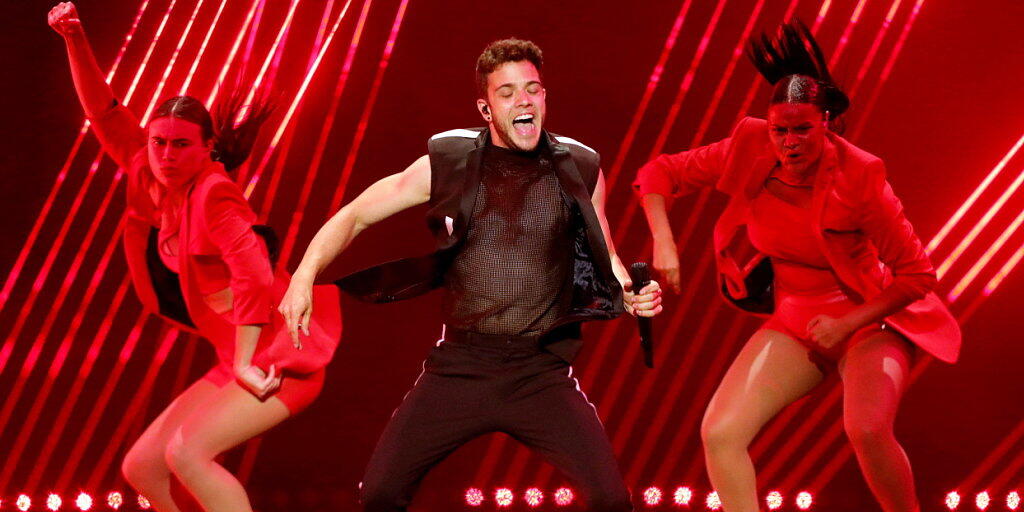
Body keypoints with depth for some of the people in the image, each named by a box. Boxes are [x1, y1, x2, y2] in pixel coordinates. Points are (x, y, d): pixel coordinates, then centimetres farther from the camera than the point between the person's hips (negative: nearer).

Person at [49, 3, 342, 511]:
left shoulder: (213, 192, -17)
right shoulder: (151, 179, 6)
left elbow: (253, 272, -29)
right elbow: (105, 112, 14)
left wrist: (246, 365, -29)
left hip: (282, 359, -9)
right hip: (241, 363, 9)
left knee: (186, 452, -26)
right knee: (140, 468, 7)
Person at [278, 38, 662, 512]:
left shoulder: (579, 170, 2)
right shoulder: (448, 163, -1)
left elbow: (604, 257, 16)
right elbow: (356, 215, 5)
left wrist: (632, 294, -5)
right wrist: (304, 277, -8)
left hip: (542, 374, 0)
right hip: (459, 367, 0)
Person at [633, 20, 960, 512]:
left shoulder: (858, 176, -22)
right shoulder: (752, 149, -11)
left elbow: (917, 275, -15)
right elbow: (658, 174, -1)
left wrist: (847, 324, -20)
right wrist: (663, 243, -16)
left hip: (867, 320, -5)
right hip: (793, 322, 5)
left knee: (866, 428, -32)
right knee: (719, 435, -10)